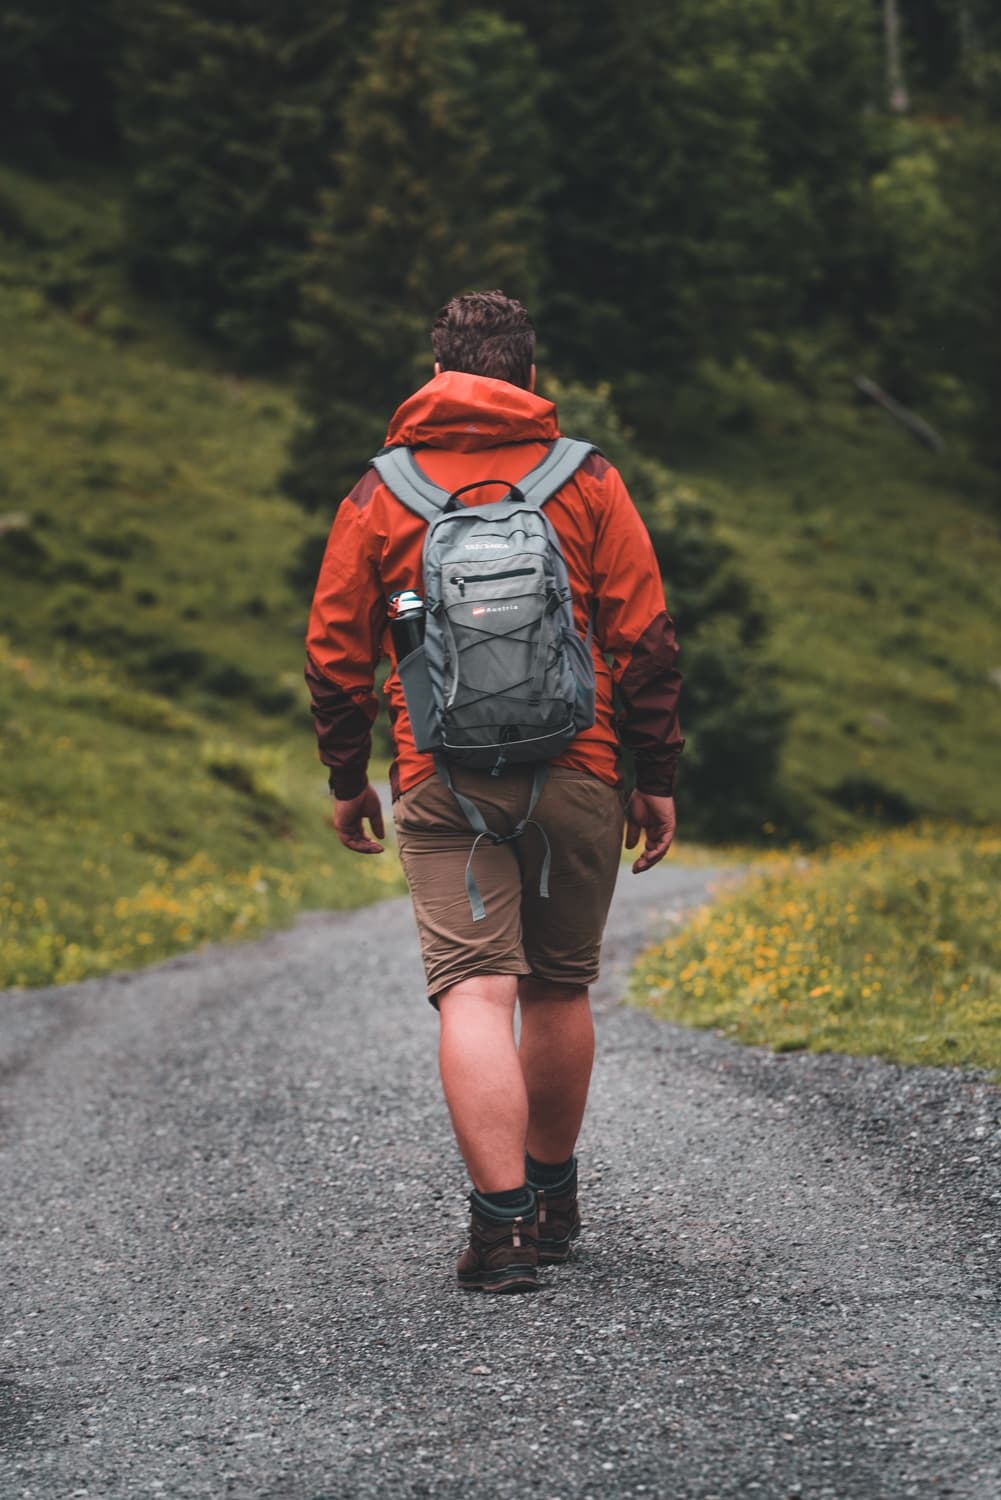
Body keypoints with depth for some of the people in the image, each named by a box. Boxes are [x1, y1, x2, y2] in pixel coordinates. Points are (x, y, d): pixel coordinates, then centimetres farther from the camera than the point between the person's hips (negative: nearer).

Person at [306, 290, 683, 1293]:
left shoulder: (380, 493, 6)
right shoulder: (587, 483, 5)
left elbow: (335, 651, 8)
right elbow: (647, 640, 1)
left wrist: (347, 780, 19)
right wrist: (656, 779, 8)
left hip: (442, 785, -1)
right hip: (576, 776, 1)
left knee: (475, 995, -8)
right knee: (559, 991, 15)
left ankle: (502, 1223, -20)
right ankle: (553, 1200, 28)